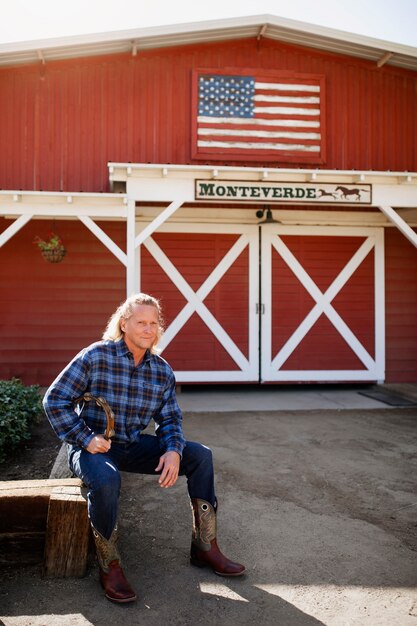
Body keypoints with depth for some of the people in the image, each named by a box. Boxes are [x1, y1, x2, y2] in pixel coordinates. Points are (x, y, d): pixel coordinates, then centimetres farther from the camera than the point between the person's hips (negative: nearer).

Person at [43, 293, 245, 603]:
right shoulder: (96, 356, -14)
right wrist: (85, 439, -19)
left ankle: (205, 547, 5)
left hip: (134, 446, 5)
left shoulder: (162, 370, 1)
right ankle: (110, 567, -14)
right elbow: (55, 400, -10)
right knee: (106, 479, -39)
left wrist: (173, 451, -14)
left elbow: (171, 418, 6)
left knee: (201, 455, -6)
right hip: (93, 447, -5)